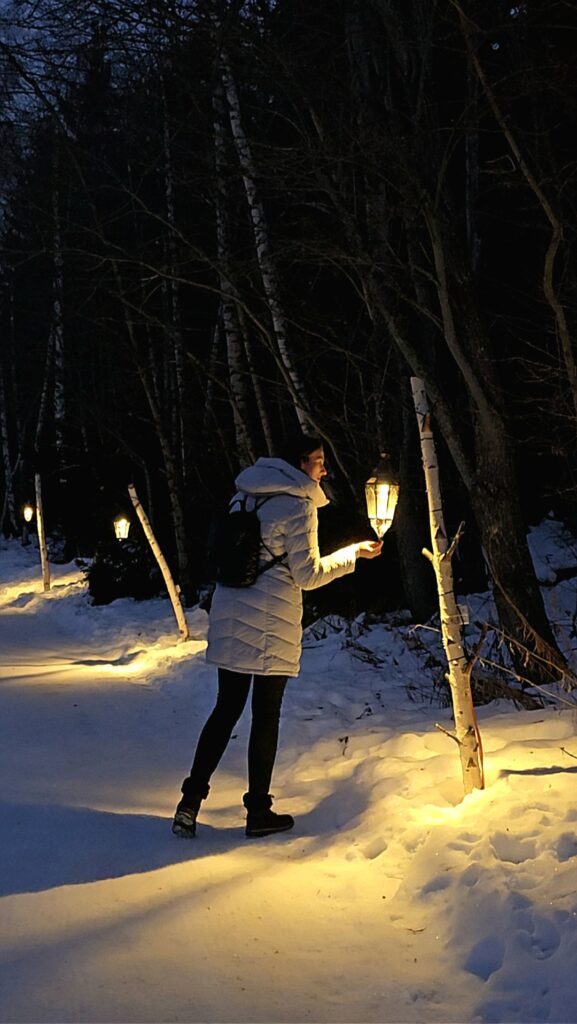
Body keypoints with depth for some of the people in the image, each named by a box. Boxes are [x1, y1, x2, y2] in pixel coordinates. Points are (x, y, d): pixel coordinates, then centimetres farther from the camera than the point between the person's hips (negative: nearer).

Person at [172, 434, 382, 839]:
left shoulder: (246, 494, 11)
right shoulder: (299, 506, -10)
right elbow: (308, 575, -10)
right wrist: (353, 553, -1)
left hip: (229, 616, 6)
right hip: (271, 625, -6)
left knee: (226, 710, 12)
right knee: (266, 716, 5)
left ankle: (189, 804, 9)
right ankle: (259, 811, 13)